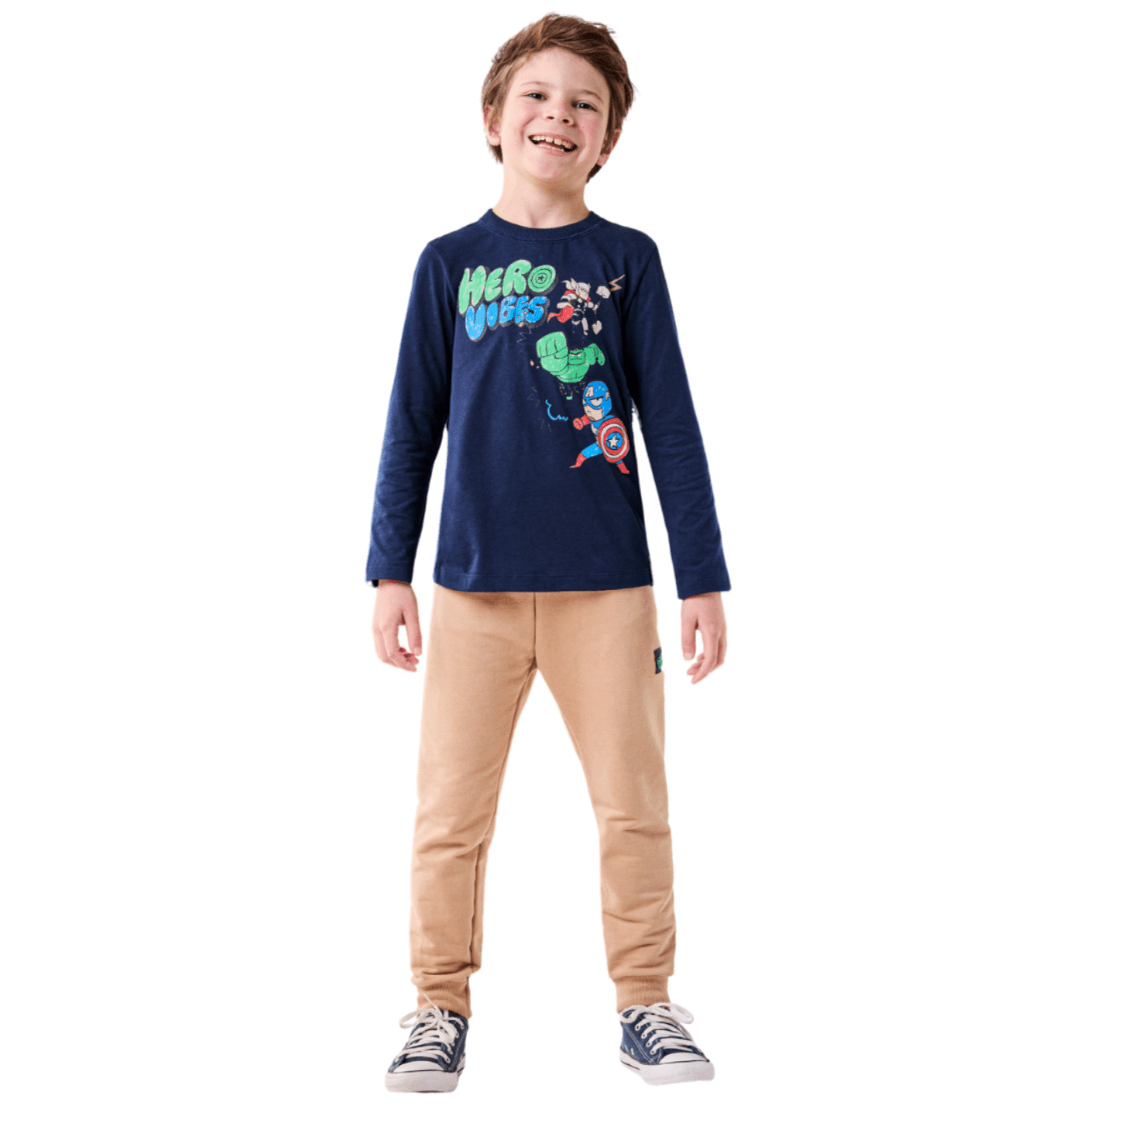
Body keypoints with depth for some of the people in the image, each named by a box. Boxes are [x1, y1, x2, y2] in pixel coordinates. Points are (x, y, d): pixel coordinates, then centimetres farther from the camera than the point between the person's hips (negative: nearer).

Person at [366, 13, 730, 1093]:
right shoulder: (450, 262, 7)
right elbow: (413, 423, 8)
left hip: (606, 585, 0)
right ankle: (440, 1007, 18)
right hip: (474, 585, 1)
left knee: (633, 808, 4)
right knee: (450, 811, 4)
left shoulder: (627, 259, 5)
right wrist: (390, 570, 4)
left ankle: (645, 1002, 20)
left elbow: (672, 427, 5)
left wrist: (704, 578, 2)